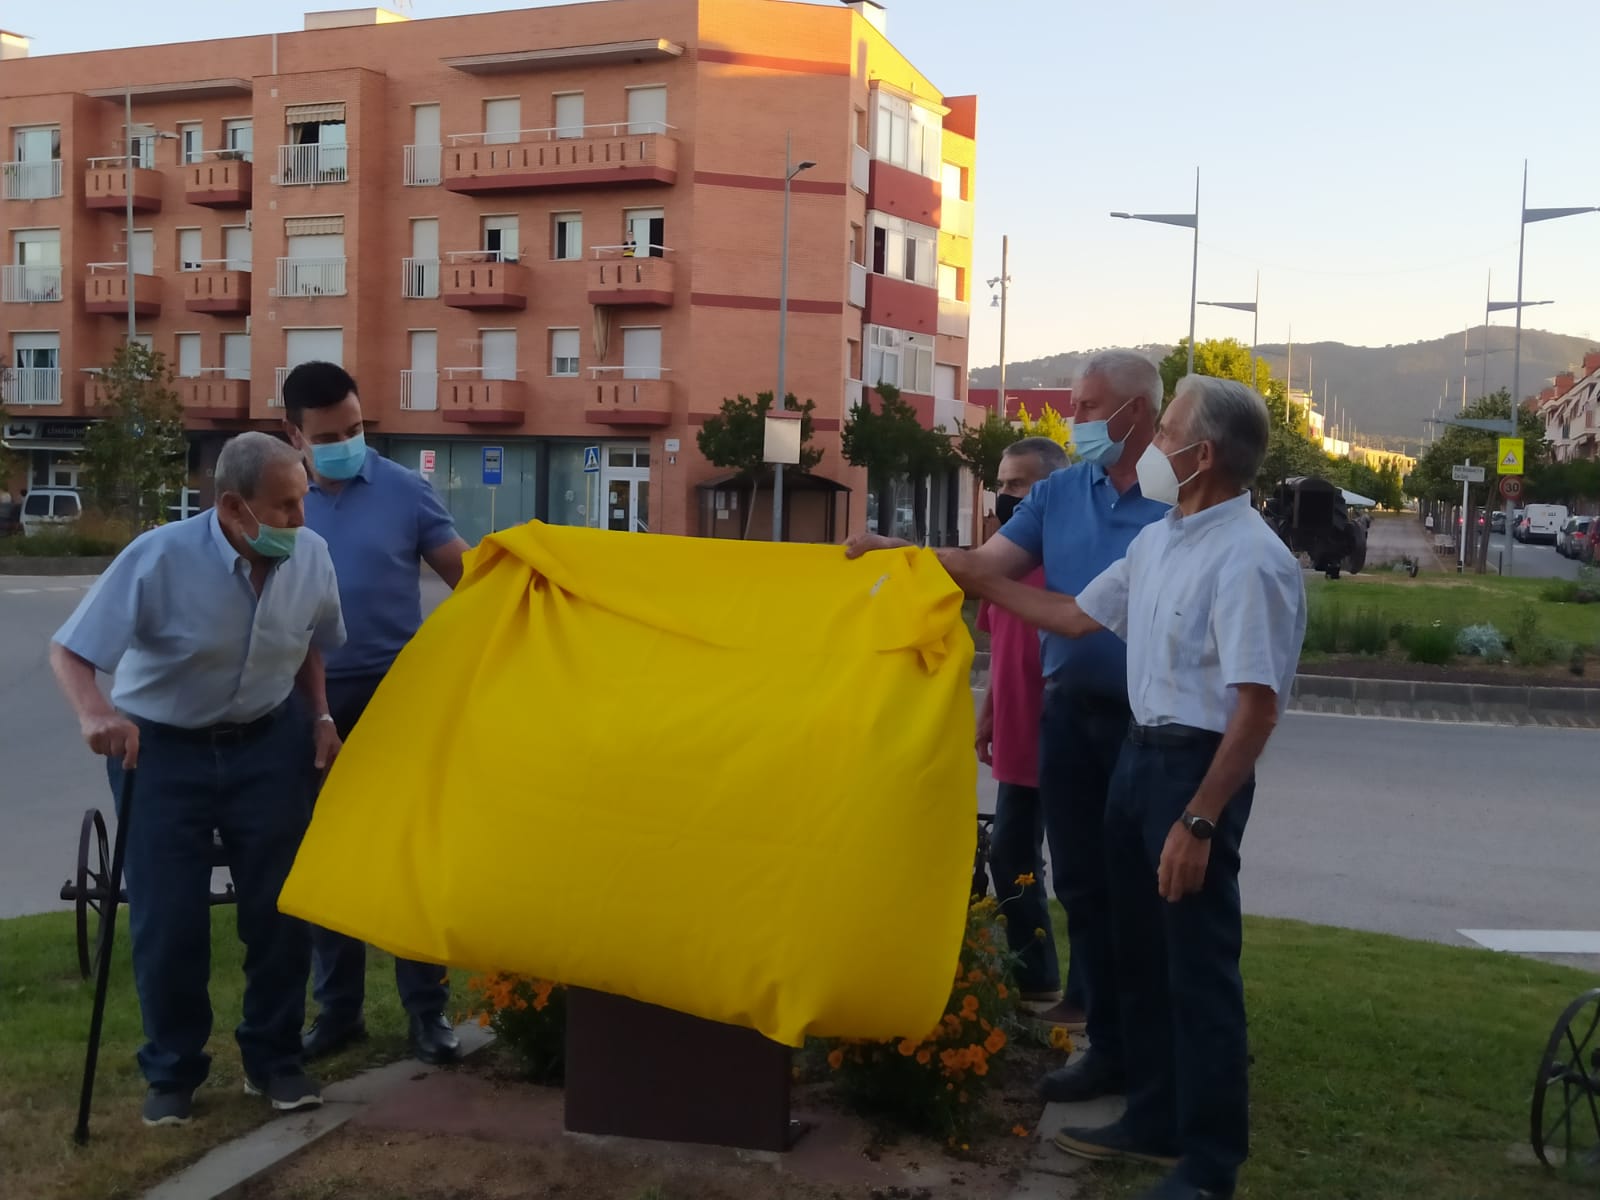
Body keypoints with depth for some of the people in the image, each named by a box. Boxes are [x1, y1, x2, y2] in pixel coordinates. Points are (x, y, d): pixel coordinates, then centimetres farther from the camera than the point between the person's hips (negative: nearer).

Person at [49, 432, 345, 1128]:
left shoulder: (311, 556, -11)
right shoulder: (160, 557, -24)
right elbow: (68, 651, -21)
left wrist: (319, 717, 0)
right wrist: (94, 711, -40)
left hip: (268, 744, 3)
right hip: (161, 747, -3)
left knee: (279, 906, 4)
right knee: (167, 917, -1)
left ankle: (273, 1059, 22)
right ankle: (172, 1072, 19)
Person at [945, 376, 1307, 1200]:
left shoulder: (1249, 559, -20)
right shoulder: (1156, 542, 9)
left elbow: (1256, 708, -24)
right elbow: (1078, 617, 20)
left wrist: (1198, 823, -26)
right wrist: (973, 578, 20)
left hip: (1198, 767, -9)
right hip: (1140, 753, 9)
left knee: (1199, 971, 0)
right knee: (1140, 954, 18)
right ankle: (1154, 1121, 34)